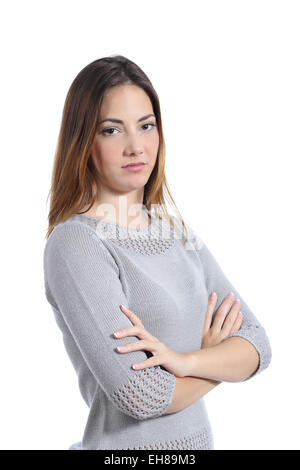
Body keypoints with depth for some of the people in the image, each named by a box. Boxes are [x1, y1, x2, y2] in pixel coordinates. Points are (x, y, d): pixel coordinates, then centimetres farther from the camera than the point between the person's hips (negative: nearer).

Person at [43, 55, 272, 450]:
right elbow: (141, 395, -25)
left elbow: (257, 345, -4)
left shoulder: (179, 232, 2)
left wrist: (184, 360, -21)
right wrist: (217, 359, -9)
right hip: (125, 442, -6)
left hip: (200, 437, 6)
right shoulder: (74, 242, -18)